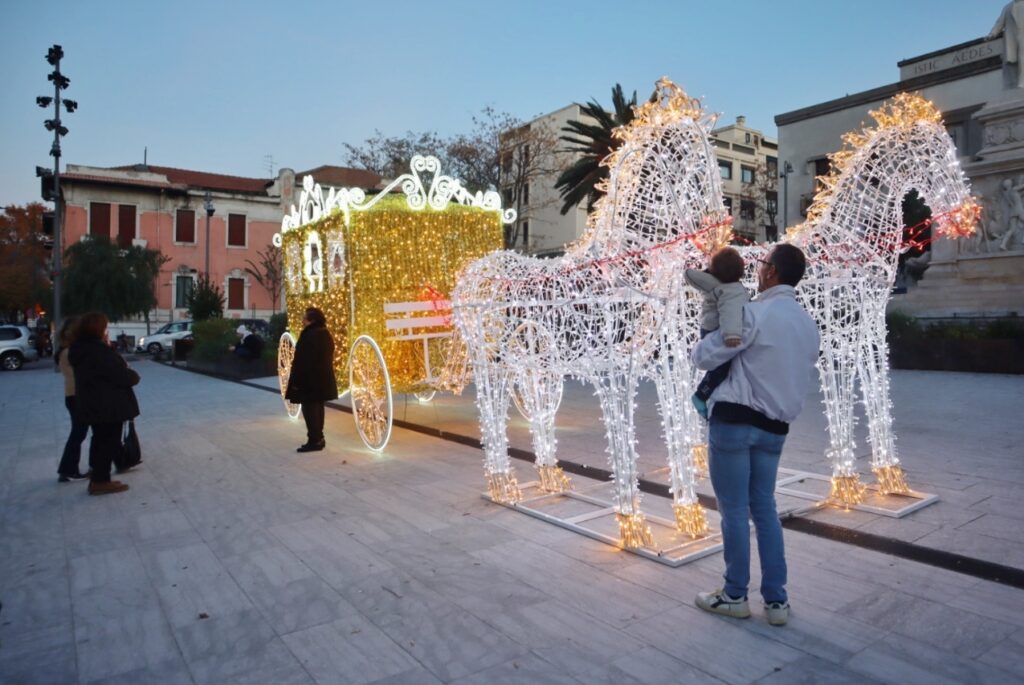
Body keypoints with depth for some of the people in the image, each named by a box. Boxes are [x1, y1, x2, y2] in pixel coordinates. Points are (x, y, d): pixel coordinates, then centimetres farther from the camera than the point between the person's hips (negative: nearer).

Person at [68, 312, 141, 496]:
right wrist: (134, 376, -1)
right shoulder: (99, 351, -22)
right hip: (108, 404, -10)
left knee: (100, 439, 19)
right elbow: (119, 374, -22)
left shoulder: (81, 349, 9)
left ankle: (97, 478, 26)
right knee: (110, 441, 1)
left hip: (91, 402, 10)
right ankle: (101, 481, 6)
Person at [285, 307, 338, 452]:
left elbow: (303, 360, -21)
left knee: (309, 408, -4)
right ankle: (318, 438, 21)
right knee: (317, 407, 15)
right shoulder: (325, 334, 10)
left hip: (310, 378, -10)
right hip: (323, 377, 10)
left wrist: (296, 380, -16)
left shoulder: (310, 336, -19)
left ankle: (314, 440, -1)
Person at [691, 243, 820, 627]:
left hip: (735, 420, -7)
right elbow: (803, 377, 18)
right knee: (764, 508, 16)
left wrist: (703, 345, 11)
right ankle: (776, 599, 21)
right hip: (775, 427, 7)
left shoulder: (755, 314, -13)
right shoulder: (809, 325, 11)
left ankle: (735, 596, 18)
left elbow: (704, 356, -10)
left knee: (734, 509, 5)